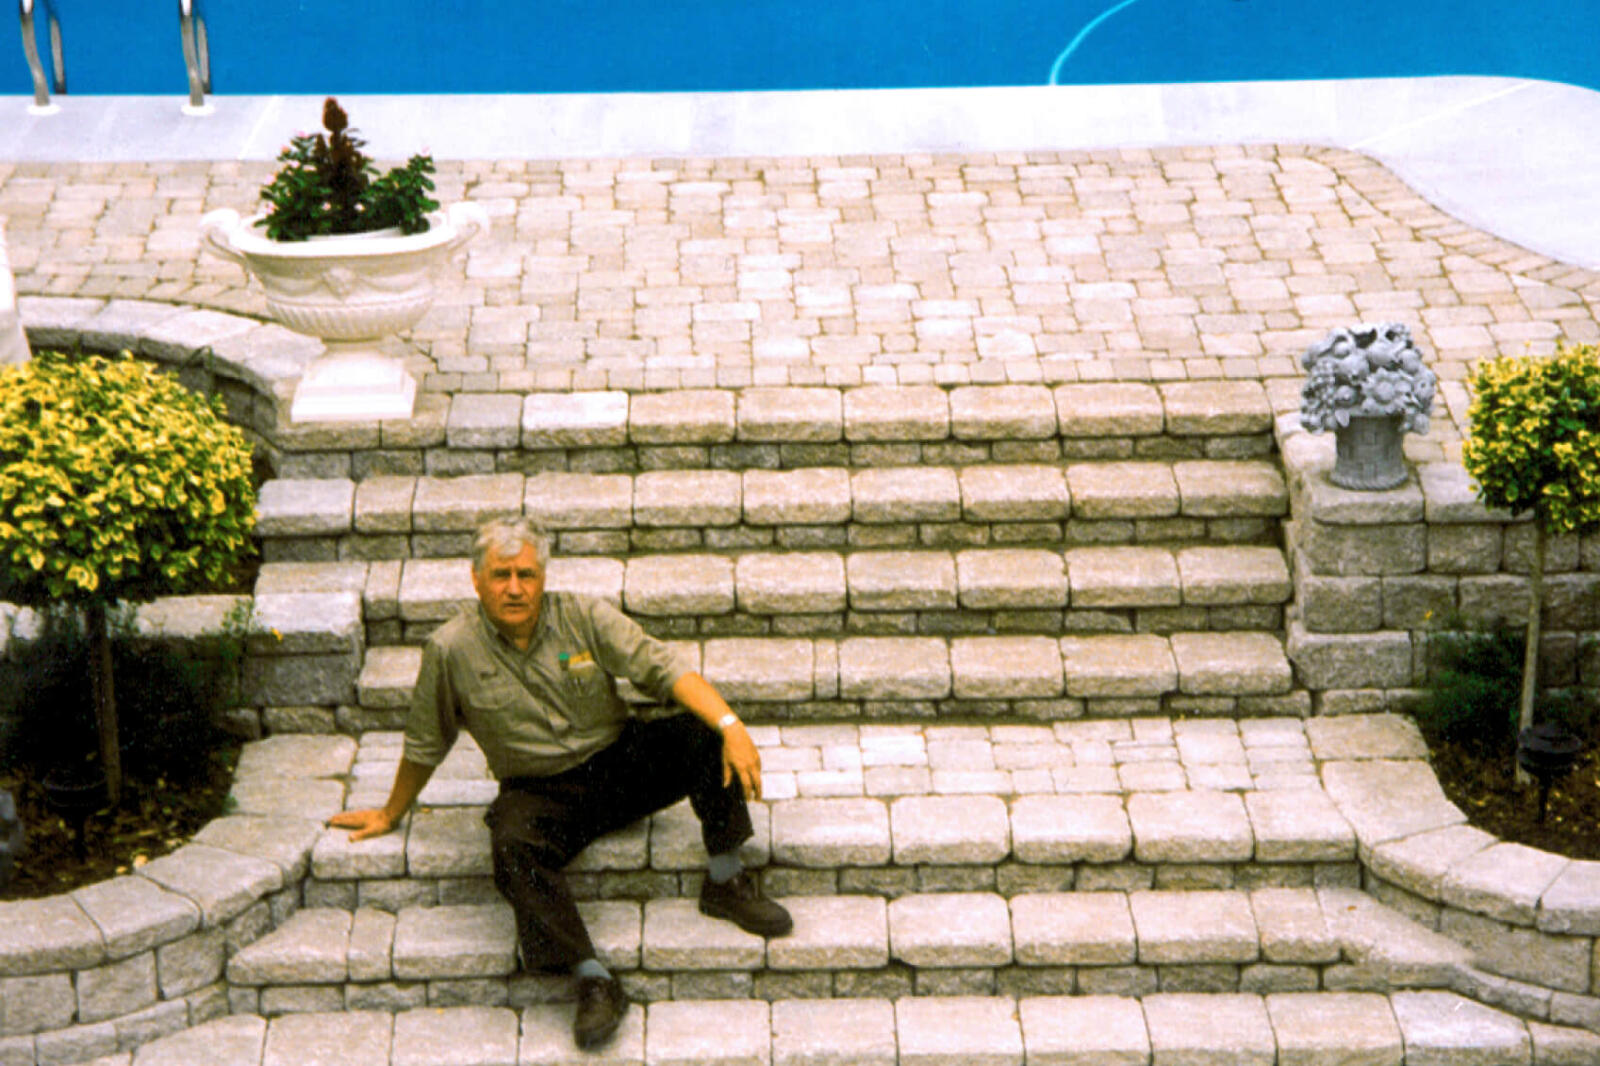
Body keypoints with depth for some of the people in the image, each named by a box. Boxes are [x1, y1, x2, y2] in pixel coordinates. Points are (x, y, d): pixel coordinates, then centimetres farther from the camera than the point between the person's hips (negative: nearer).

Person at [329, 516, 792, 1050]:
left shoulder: (585, 618, -6)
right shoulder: (452, 650, -8)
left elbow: (665, 669, -13)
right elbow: (423, 745, 7)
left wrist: (731, 726, -28)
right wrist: (391, 814, 16)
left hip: (618, 762, 2)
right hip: (539, 792, -2)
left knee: (704, 736, -23)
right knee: (513, 846, -37)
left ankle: (725, 882, -7)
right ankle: (593, 981, -34)